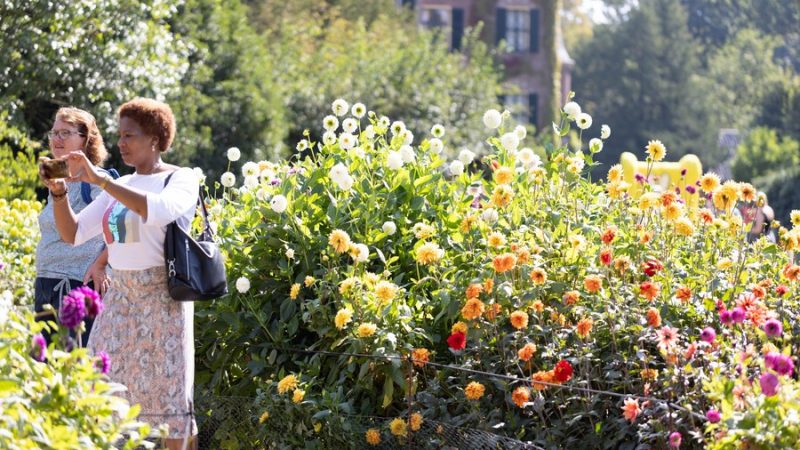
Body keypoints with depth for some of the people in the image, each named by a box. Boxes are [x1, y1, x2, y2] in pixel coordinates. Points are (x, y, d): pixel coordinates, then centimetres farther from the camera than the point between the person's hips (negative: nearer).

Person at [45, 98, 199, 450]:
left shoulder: (181, 179, -3)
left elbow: (160, 210, -26)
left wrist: (100, 180, -26)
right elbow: (72, 233, 13)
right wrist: (58, 192, -5)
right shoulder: (119, 187, 14)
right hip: (119, 298, 6)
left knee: (168, 394, -2)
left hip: (162, 297, -6)